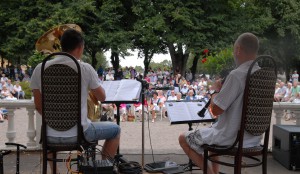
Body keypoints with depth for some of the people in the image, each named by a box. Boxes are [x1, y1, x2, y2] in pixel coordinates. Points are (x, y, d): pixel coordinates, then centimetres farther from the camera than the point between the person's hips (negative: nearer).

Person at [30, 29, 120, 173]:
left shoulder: (40, 69, -2)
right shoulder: (85, 68, -11)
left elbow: (39, 106, 6)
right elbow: (102, 97, 2)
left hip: (52, 136, 4)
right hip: (78, 133, -3)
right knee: (115, 129, 23)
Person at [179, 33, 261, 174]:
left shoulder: (236, 75, -24)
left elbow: (215, 110, -21)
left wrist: (216, 90, -4)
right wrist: (223, 89, 10)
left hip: (232, 138, -8)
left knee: (183, 138, 11)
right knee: (213, 130, 35)